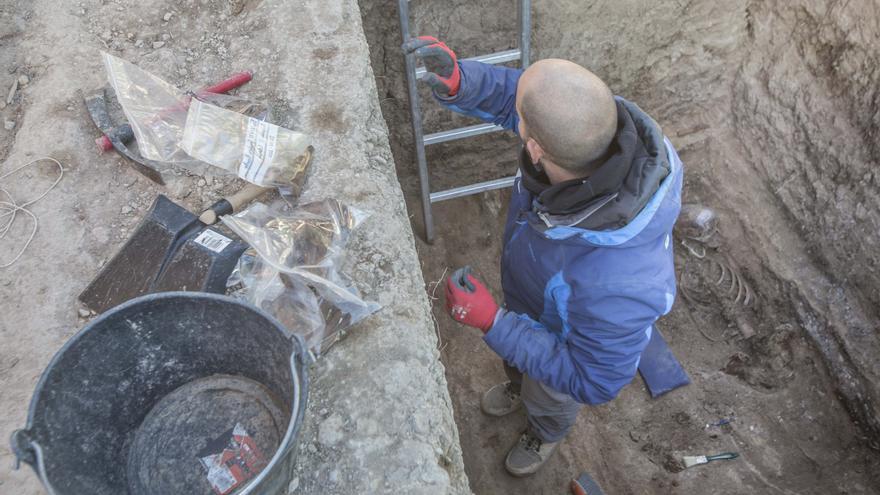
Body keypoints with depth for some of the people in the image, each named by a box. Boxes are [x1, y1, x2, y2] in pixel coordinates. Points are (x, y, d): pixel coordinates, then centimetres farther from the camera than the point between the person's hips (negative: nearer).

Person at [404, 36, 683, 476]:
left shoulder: (617, 283, -51)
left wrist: (492, 322, -35)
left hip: (570, 342, -4)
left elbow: (592, 381, -31)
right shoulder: (599, 122, -36)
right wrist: (456, 81, -37)